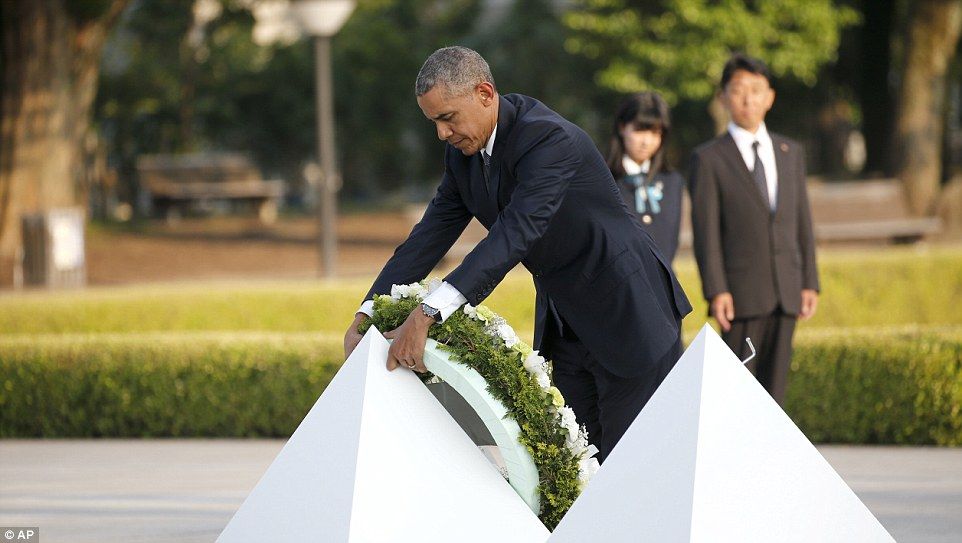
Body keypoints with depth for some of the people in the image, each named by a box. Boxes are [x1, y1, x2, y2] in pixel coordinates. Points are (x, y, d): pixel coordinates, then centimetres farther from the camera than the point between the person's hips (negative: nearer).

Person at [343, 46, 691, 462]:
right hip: (563, 323, 8)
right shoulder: (464, 151, 0)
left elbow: (515, 234, -38)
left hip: (627, 313, -8)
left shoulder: (550, 139, -28)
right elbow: (432, 234, 1)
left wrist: (427, 315, -46)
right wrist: (367, 315, -11)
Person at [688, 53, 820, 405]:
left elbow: (802, 222, 13)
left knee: (773, 384, 4)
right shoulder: (709, 159, -1)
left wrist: (810, 283, 7)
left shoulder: (791, 154, 13)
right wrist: (716, 292, -14)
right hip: (741, 294, -4)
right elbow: (706, 231, -6)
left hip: (785, 293, 4)